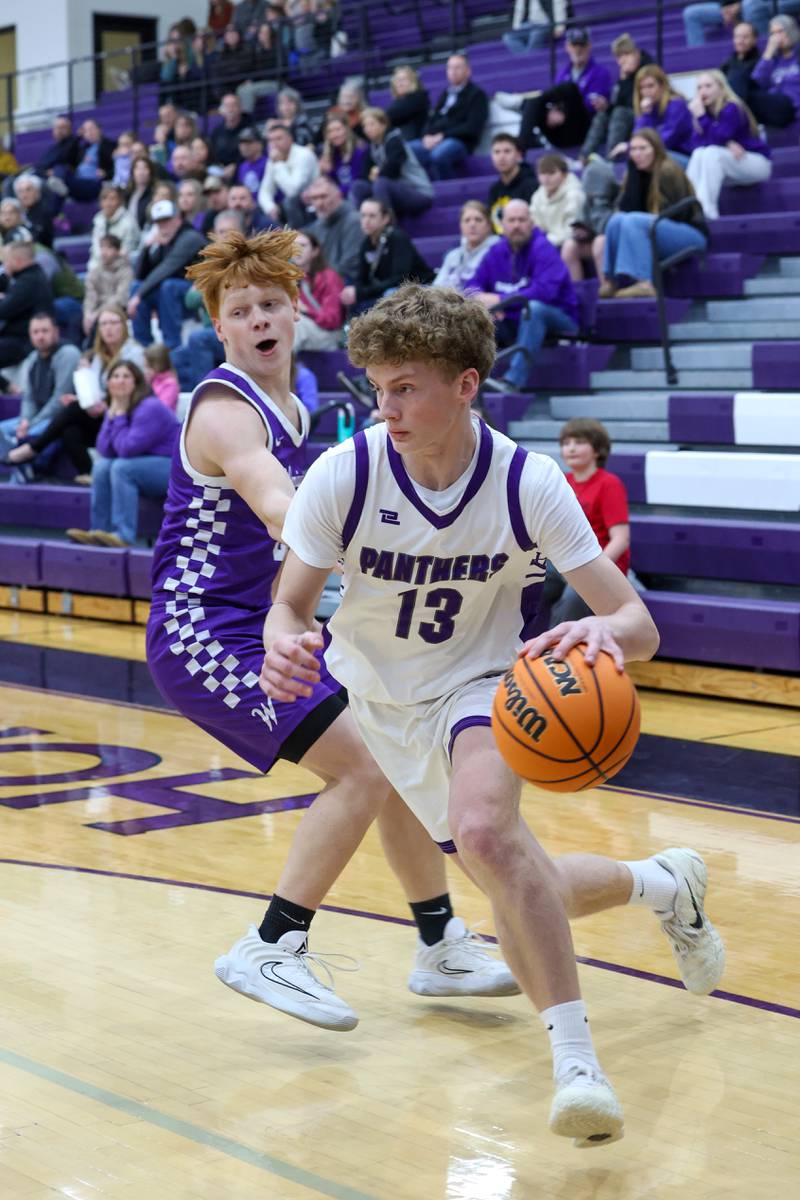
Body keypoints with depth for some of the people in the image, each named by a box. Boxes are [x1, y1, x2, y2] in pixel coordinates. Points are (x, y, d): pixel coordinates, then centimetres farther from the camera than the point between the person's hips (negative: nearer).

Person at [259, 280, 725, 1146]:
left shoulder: (529, 484, -22)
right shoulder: (343, 474, -21)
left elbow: (639, 626, -23)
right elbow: (289, 601, -10)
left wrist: (605, 633, -49)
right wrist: (283, 643, -35)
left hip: (481, 685, -3)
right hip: (376, 698, 3)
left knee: (485, 831, -34)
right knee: (516, 890, 1)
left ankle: (575, 1058, -27)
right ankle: (663, 885, 32)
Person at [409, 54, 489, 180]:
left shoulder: (477, 94, 7)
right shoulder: (445, 94, 27)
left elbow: (472, 127, -6)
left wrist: (441, 136, -13)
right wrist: (427, 136, -2)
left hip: (459, 141, -6)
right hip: (433, 140, 6)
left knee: (438, 154, -39)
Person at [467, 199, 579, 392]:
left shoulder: (543, 249, -13)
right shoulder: (496, 252, 5)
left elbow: (545, 291, -27)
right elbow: (474, 285, 7)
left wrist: (500, 300, -26)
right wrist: (484, 300, -18)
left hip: (555, 320, -6)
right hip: (511, 324, 6)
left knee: (533, 307, -38)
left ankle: (514, 380, -45)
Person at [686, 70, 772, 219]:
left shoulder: (732, 109, -19)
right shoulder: (706, 111, 1)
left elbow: (718, 139, -28)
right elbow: (696, 143, -10)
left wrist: (701, 116, -31)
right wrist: (727, 144, -22)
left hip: (758, 162, -6)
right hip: (734, 161, 6)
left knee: (712, 154, -29)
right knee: (699, 154, -19)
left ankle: (706, 209, -34)